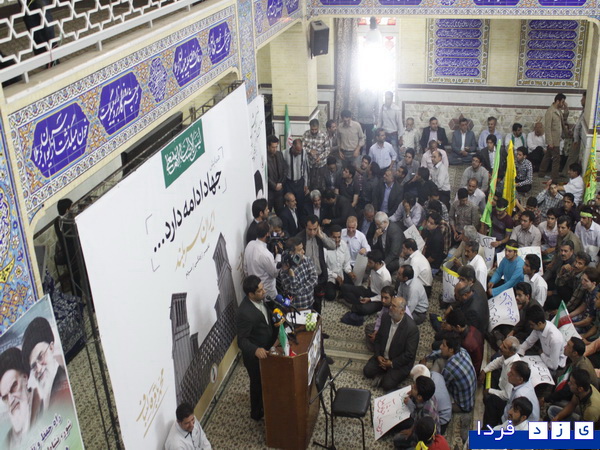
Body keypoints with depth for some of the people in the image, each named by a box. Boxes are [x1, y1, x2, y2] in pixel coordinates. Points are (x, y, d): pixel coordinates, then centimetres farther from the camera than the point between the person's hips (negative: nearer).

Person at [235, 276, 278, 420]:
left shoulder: (260, 300, -11)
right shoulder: (245, 313, -36)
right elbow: (242, 340, -32)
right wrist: (256, 350, -47)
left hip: (266, 349, 8)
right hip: (255, 356, -8)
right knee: (258, 384, 16)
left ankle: (264, 406, 54)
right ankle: (257, 413, 41)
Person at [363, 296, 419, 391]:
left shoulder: (412, 328, -26)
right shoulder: (385, 318, -8)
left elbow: (409, 354, -21)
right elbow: (378, 338, 7)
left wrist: (392, 363, -17)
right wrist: (378, 355, -6)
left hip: (400, 362, -6)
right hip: (382, 357, 6)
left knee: (387, 385, -19)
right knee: (367, 371, -10)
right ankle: (385, 373, 12)